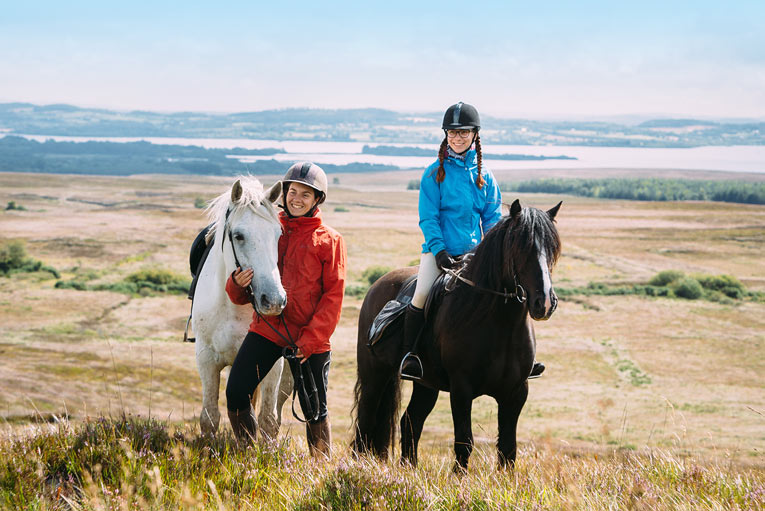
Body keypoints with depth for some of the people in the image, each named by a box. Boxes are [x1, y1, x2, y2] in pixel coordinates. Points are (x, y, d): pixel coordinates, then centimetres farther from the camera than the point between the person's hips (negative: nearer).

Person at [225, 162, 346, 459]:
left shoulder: (329, 240, 2)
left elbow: (334, 295, -3)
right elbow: (242, 296, 13)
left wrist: (311, 339, -12)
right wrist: (237, 284, -12)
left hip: (310, 339, -3)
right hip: (266, 329, 3)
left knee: (315, 409, 4)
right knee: (236, 394, -6)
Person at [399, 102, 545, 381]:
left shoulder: (484, 176, 8)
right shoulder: (435, 173, -1)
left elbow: (493, 218, 11)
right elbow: (428, 217, -4)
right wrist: (439, 250, -15)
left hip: (473, 252, 3)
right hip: (439, 250, -3)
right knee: (421, 295, -23)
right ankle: (409, 353, -8)